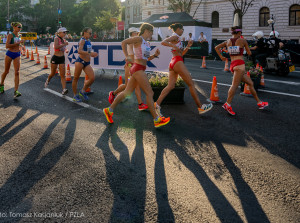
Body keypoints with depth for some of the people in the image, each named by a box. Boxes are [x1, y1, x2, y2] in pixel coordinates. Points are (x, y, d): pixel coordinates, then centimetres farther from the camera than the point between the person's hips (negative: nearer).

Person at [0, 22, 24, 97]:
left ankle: (16, 91, -16)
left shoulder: (19, 36, 9)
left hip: (17, 55, 4)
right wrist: (18, 43, -21)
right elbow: (7, 46, -21)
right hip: (9, 54, -4)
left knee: (17, 72, -10)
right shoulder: (10, 35, -9)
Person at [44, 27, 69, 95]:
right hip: (55, 58, -4)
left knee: (62, 75, -6)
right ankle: (48, 80, 43)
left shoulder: (64, 40, 8)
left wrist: (66, 50, 3)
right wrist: (64, 44, -23)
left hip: (62, 58, 4)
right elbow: (56, 47, -27)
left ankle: (64, 89, -14)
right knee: (53, 73, 11)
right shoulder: (56, 38, -10)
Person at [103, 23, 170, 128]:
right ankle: (156, 120, -5)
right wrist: (127, 56, -21)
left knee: (127, 92, 11)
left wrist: (155, 55, 8)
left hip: (140, 69, 10)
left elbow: (146, 58, 25)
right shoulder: (139, 39, -7)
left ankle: (109, 110, 18)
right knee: (149, 93, -8)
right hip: (138, 69, -10)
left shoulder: (146, 43, 19)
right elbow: (124, 42, -15)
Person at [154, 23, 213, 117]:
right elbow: (163, 42, -20)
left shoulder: (176, 39, 25)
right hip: (177, 62, -10)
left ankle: (157, 104, -11)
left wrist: (188, 46, 14)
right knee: (191, 84, -3)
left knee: (170, 86, 1)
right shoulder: (175, 37, -4)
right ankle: (200, 107, 2)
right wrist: (174, 46, -26)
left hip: (172, 63, 10)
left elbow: (181, 53, 27)